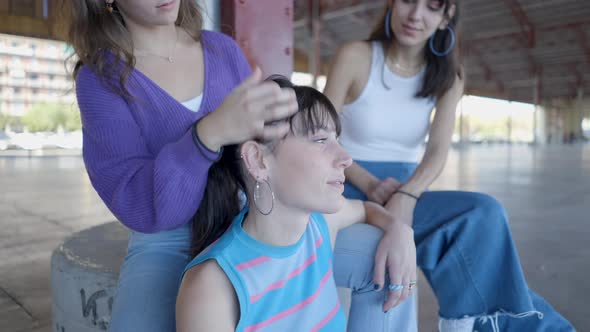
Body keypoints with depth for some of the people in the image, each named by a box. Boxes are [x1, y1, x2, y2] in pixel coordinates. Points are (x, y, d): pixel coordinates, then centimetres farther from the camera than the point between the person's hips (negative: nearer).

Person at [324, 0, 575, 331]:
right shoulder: (355, 56, -6)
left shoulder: (447, 77, 5)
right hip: (348, 193, -4)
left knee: (484, 212, -25)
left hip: (404, 193, 4)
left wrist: (406, 196, -28)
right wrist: (370, 186, -24)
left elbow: (438, 152, -8)